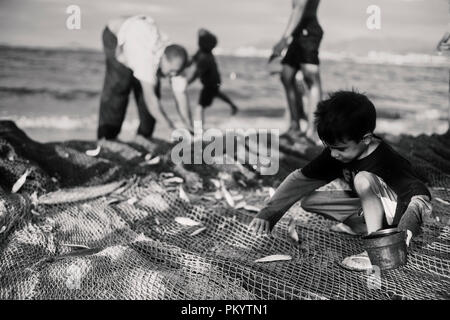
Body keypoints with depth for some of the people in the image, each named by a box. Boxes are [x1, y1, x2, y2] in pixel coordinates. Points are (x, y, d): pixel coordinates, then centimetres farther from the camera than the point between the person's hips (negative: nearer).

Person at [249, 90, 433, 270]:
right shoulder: (335, 153, -12)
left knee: (363, 179, -34)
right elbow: (301, 179, -6)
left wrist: (404, 232, -52)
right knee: (308, 201, -5)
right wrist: (268, 212, -14)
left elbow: (420, 196, -37)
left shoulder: (386, 159, -31)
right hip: (370, 205, 7)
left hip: (399, 208, -7)